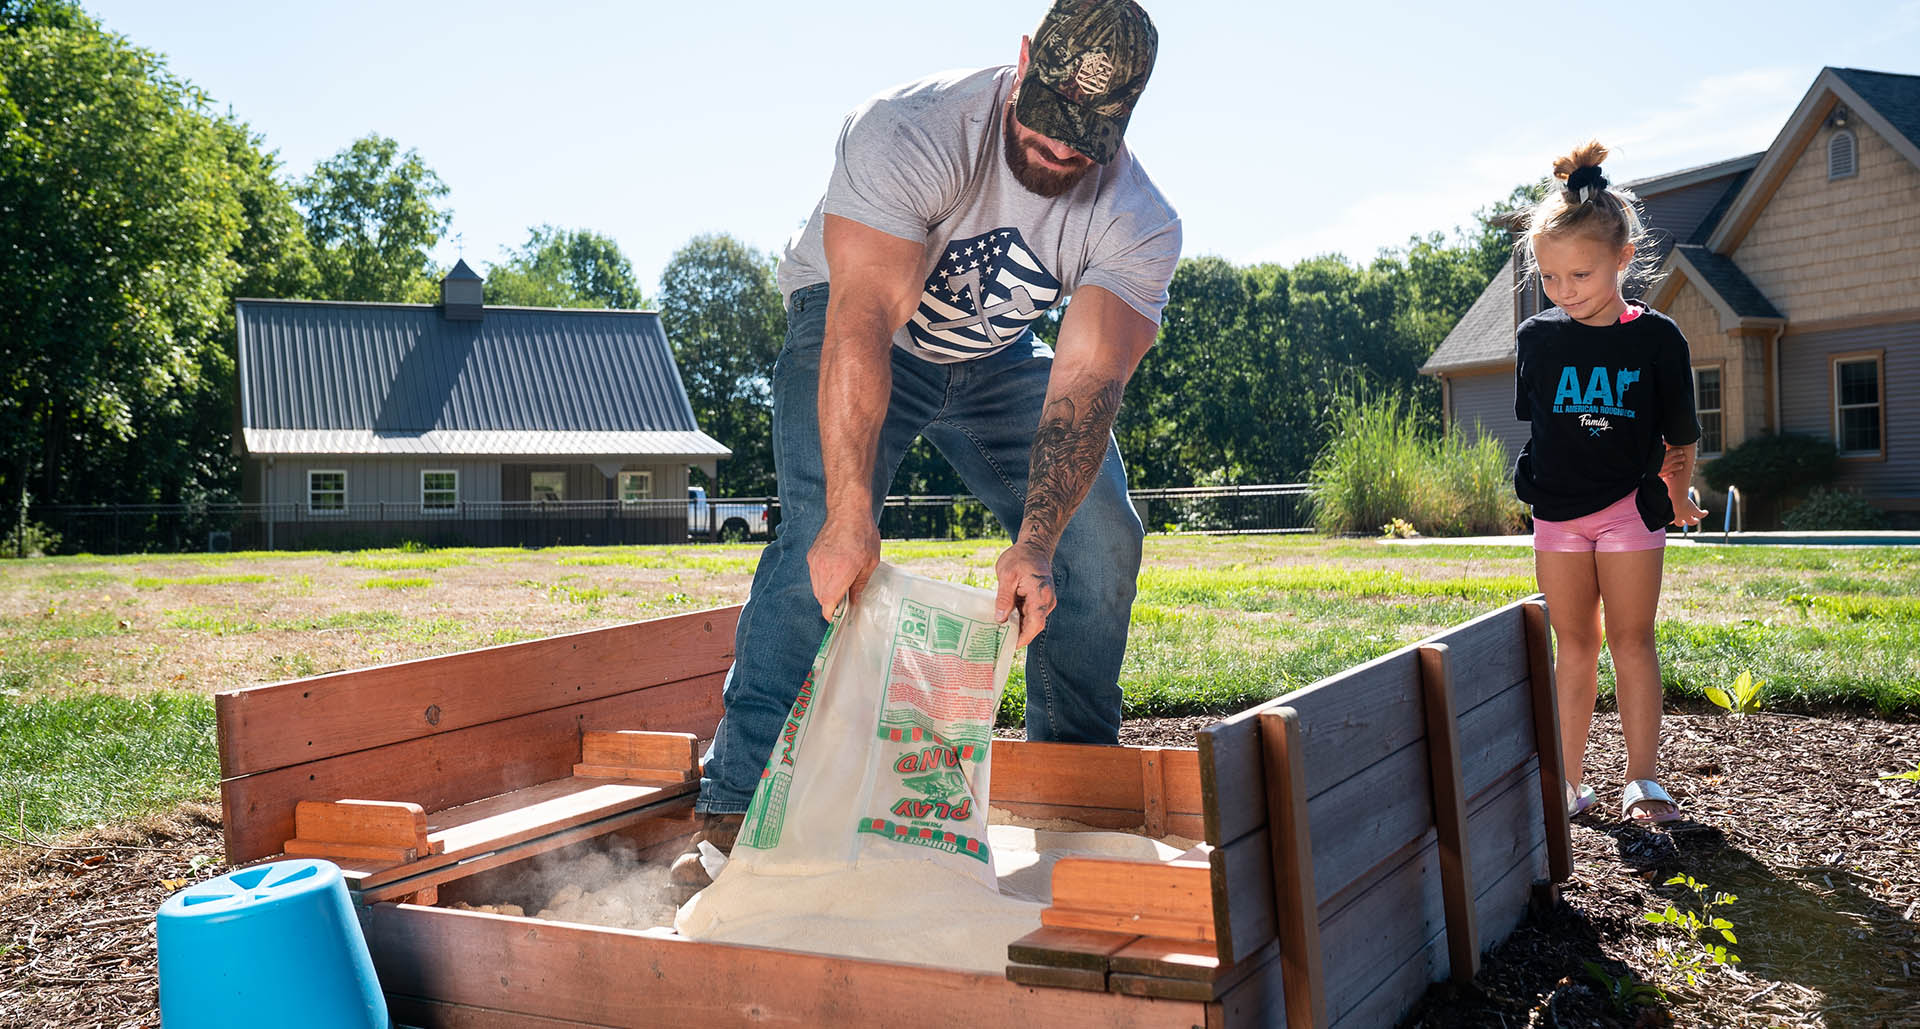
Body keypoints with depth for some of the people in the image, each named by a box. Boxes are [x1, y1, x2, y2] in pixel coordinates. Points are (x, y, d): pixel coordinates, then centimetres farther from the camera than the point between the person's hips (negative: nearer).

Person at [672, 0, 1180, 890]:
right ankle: (733, 807, -23)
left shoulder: (1140, 226, -23)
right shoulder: (912, 134, -35)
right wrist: (852, 515, -53)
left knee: (1101, 534, -9)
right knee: (822, 529, -27)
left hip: (996, 357, 4)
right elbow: (862, 324, -43)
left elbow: (1086, 383, -33)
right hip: (851, 323, -4)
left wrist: (1036, 543, -48)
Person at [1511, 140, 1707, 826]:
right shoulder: (1537, 339, -3)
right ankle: (1570, 782, 12)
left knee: (1631, 639, 1)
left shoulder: (1655, 338, -9)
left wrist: (1677, 495, 10)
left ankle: (1643, 780, 8)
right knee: (1574, 642, 7)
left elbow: (1681, 434, 2)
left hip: (1631, 508, -2)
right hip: (1557, 511, 2)